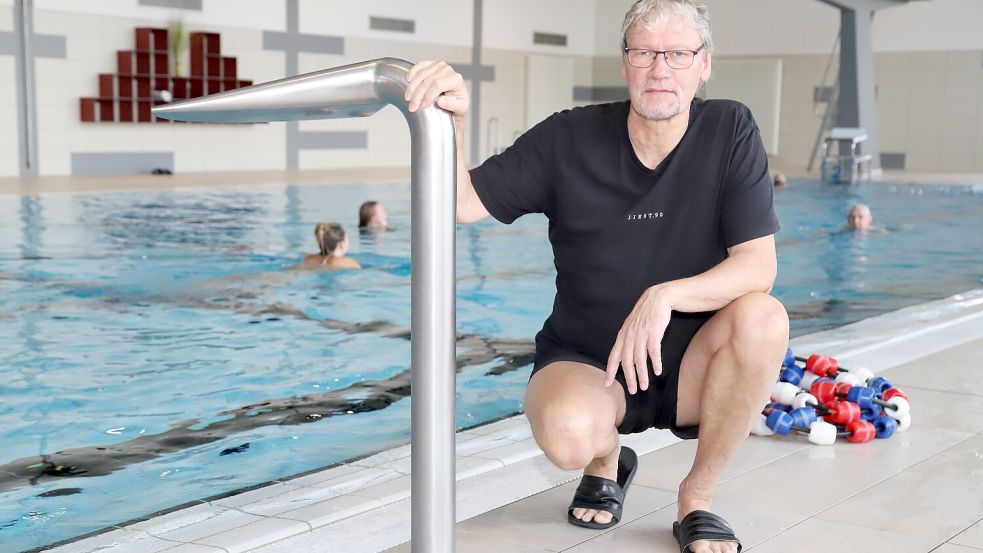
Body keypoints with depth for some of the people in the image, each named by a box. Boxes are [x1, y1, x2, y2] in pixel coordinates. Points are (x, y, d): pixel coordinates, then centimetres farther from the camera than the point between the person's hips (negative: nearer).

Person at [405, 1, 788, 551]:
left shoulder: (731, 131, -10)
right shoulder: (569, 139, -10)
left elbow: (758, 266, -16)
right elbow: (460, 205, -12)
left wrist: (665, 296, -34)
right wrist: (451, 118, -32)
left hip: (689, 364, 2)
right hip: (584, 362, -1)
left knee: (763, 317, -30)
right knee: (567, 432, -35)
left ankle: (698, 496, -7)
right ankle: (608, 461, 7)